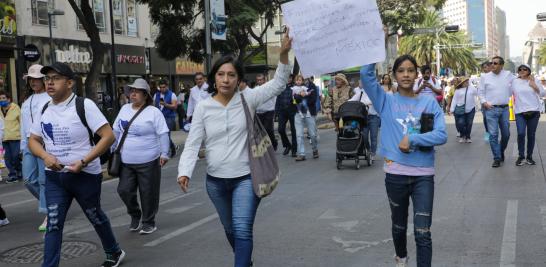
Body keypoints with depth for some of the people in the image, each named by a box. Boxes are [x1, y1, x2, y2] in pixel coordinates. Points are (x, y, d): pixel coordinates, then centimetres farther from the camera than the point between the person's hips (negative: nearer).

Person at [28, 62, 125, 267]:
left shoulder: (84, 105, -14)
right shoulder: (45, 110, 4)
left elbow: (108, 136, -18)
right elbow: (33, 140, 13)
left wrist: (83, 162, -23)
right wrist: (45, 156, -10)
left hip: (85, 175, -4)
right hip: (54, 176, 4)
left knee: (95, 217, 15)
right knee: (53, 224, -1)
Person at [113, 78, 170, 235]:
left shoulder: (154, 112, -7)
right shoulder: (124, 109, 9)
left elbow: (163, 134, -10)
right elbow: (116, 131, 18)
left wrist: (164, 153, -15)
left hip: (148, 162, -5)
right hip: (126, 162, 5)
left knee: (148, 193, 4)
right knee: (124, 190, 5)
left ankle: (148, 222, 22)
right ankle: (135, 215, 30)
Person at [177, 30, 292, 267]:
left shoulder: (247, 99, -6)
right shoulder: (203, 107, -4)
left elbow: (278, 83, -13)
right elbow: (193, 143, -6)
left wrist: (284, 53, -28)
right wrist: (184, 171, -21)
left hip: (245, 178, -3)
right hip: (215, 180, 3)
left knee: (242, 229, -16)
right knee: (230, 229, 20)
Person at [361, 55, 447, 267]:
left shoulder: (429, 102, 2)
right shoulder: (386, 102, 1)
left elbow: (441, 135, -9)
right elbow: (366, 74, -14)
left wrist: (412, 139, -20)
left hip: (423, 175, -1)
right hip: (395, 174, 1)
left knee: (423, 232, -6)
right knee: (399, 224, 20)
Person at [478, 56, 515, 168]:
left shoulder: (508, 75, 4)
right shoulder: (485, 77, 1)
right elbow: (480, 92, 7)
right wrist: (484, 102, -8)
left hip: (505, 109, 2)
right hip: (491, 109, -2)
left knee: (506, 134, 10)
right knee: (493, 135, -6)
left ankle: (501, 151, 34)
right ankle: (497, 158, 1)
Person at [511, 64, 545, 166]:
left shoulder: (535, 80, 6)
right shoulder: (515, 82, 7)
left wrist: (533, 84, -8)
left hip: (534, 112, 1)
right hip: (520, 112, -1)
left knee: (531, 135, 3)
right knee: (521, 134, -16)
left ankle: (529, 157, 14)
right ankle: (521, 156, -3)